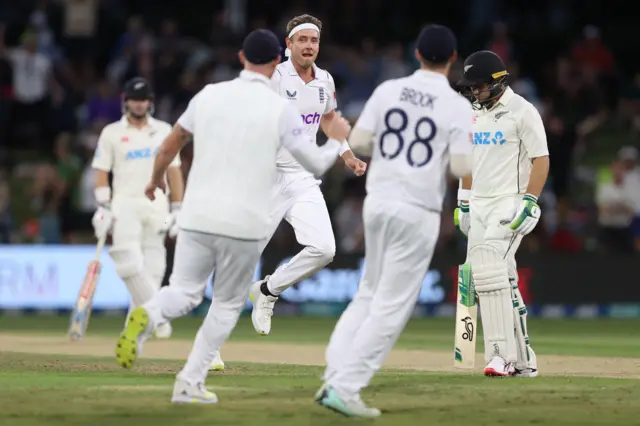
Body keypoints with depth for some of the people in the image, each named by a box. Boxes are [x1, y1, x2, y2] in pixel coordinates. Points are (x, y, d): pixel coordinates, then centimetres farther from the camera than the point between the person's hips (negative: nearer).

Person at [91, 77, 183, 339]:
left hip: (156, 206, 2)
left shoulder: (163, 131, 11)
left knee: (152, 267, 0)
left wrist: (177, 209, 5)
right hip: (125, 205, -2)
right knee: (130, 263, -18)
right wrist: (104, 208, -8)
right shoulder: (111, 133, 6)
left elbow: (174, 172, 11)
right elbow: (101, 173, 4)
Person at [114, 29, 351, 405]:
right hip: (245, 224, -2)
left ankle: (147, 317, -24)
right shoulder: (281, 109, -4)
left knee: (184, 292, 10)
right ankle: (190, 384, 8)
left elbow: (169, 147, 15)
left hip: (198, 216, 2)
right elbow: (317, 165, 0)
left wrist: (156, 180, 35)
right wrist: (337, 140, 21)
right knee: (228, 304, 14)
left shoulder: (209, 95, 6)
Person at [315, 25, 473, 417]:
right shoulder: (457, 105, -7)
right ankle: (345, 389, -5)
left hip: (377, 202, 5)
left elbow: (358, 142, 0)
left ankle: (335, 377, 8)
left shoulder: (388, 91, 4)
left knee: (371, 294, 18)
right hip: (418, 212, -5)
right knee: (392, 306, 0)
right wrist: (474, 142, 9)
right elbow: (463, 168, -12)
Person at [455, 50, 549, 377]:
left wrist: (529, 203, -18)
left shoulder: (522, 112, -8)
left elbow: (541, 160, -11)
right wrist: (464, 203, 17)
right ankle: (523, 360, 11)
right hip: (480, 207, 7)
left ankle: (503, 354, -21)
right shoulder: (474, 113, 14)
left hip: (509, 203, -7)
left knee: (491, 272, -21)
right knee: (503, 281, 6)